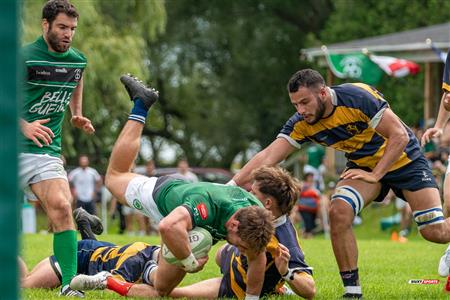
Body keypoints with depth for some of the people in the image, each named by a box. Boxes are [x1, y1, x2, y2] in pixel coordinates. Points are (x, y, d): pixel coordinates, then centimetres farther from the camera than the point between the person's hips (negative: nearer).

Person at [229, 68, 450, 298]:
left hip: (404, 159, -4)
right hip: (362, 165, 4)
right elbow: (267, 157, -19)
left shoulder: (359, 98, -29)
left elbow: (400, 136, -25)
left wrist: (376, 174, -25)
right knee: (338, 212, -24)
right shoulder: (302, 124, -15)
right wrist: (230, 187, -30)